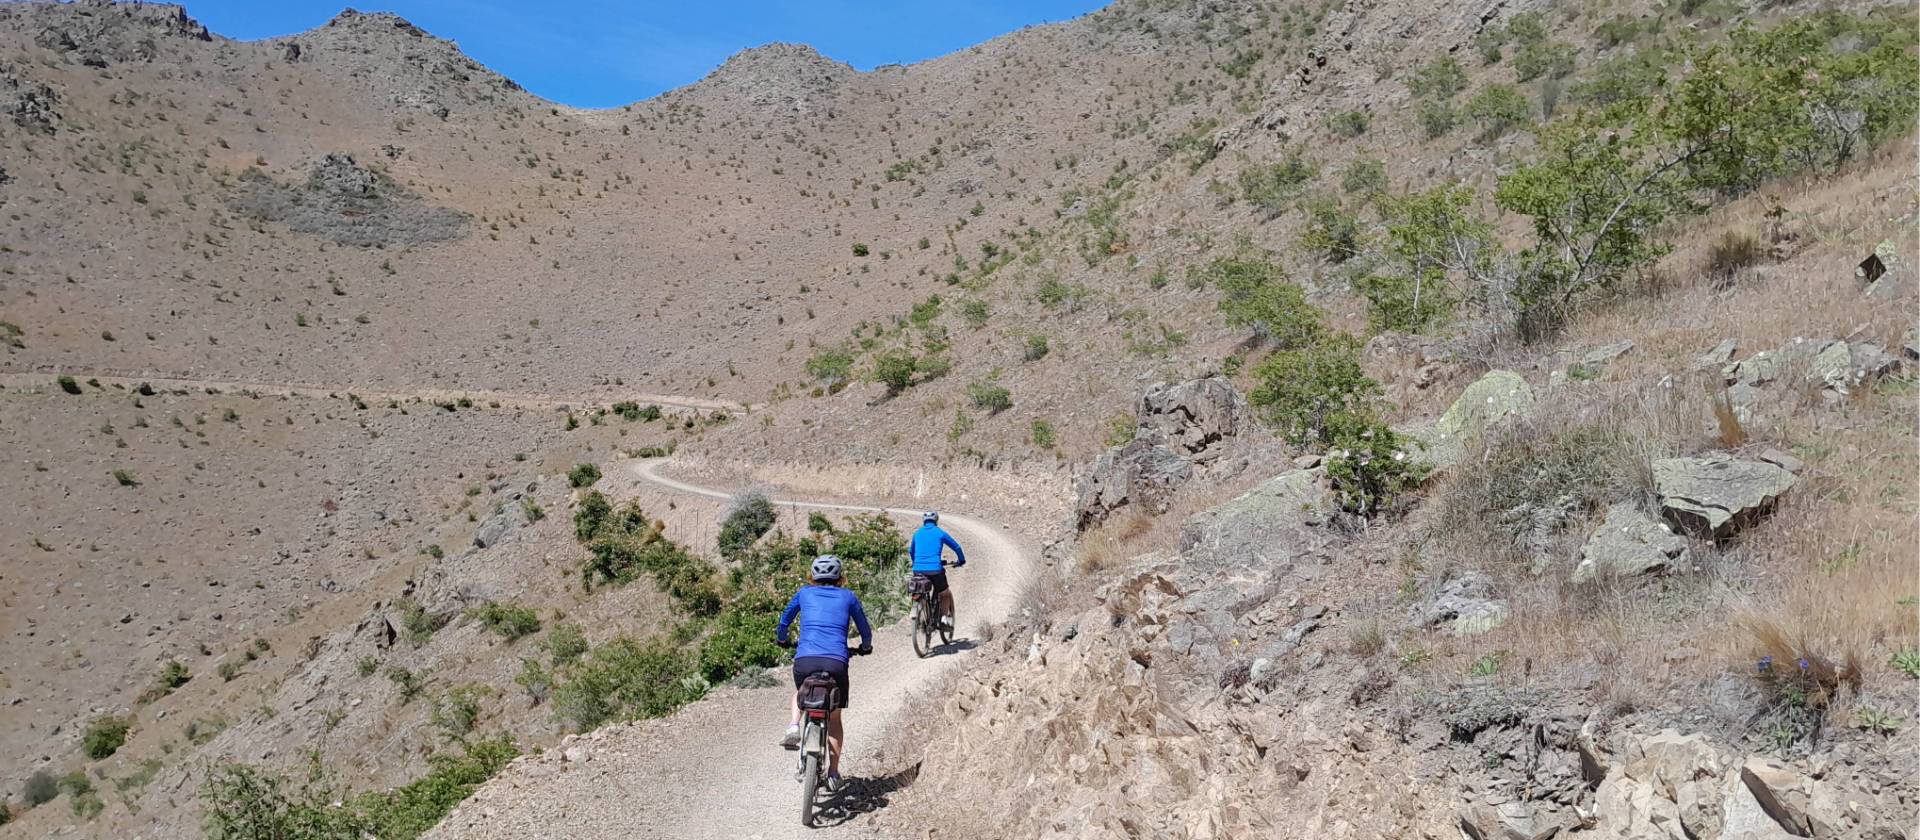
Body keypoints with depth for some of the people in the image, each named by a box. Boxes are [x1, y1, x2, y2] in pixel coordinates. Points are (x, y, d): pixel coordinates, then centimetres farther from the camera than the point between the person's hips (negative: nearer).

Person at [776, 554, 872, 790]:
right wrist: (865, 647, 45)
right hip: (836, 663, 0)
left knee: (800, 692, 34)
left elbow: (785, 620, 31)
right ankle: (833, 773, 19)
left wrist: (781, 640, 51)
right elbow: (865, 631, 25)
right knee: (834, 719, 20)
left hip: (804, 660, 0)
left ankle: (794, 728, 9)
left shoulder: (804, 593, 17)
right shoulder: (848, 597, 15)